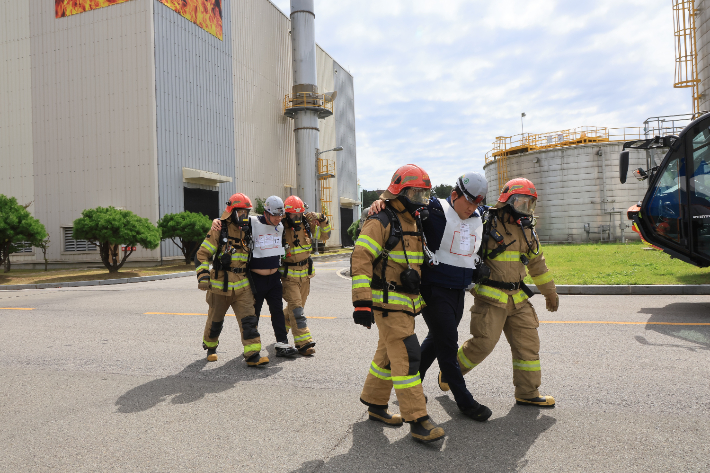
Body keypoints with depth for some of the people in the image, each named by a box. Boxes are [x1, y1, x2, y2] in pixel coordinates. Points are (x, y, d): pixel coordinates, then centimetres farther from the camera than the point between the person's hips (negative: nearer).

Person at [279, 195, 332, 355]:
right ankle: (303, 342, -7)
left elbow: (324, 236, 12)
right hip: (288, 275, -5)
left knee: (296, 306, 17)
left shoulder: (307, 225, 0)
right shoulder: (281, 229, -14)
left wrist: (323, 221, -5)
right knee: (296, 308, -11)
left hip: (305, 274, 6)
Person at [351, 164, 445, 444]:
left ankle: (375, 405, 32)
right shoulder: (381, 222, -12)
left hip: (407, 302, 9)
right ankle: (417, 420, -3)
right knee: (407, 356, -10)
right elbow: (360, 260, -19)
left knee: (389, 355, 17)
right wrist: (361, 302, -25)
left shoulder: (414, 224, 16)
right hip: (388, 303, -9)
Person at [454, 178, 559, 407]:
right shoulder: (487, 225, -9)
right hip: (490, 297, -7)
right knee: (483, 342, -8)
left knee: (528, 343, 7)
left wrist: (550, 292, 27)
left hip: (518, 298, 7)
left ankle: (527, 393, 21)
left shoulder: (527, 231, 14)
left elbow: (537, 264, 24)